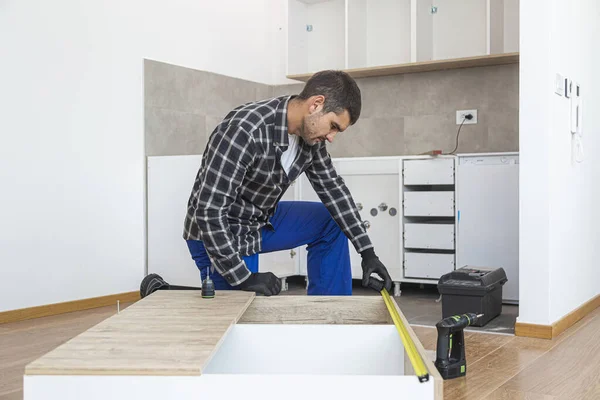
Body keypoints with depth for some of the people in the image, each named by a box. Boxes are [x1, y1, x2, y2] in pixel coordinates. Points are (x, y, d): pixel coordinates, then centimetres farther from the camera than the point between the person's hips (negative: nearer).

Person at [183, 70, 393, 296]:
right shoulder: (245, 131, -34)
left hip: (262, 222, 8)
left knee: (333, 223, 9)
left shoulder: (310, 132, -9)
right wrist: (244, 278, -30)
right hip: (219, 237, -8)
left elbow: (332, 187, 3)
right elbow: (209, 211, -33)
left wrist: (367, 251, 0)